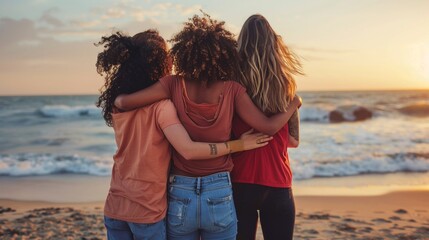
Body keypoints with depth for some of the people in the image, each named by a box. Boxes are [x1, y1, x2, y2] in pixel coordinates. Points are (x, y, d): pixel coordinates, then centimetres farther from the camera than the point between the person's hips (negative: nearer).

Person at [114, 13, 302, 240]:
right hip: (219, 194, 0)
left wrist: (117, 99, 12)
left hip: (180, 195, 1)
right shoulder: (232, 90, -8)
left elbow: (124, 102, -12)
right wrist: (293, 104, 11)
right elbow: (268, 127, -7)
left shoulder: (174, 85, -7)